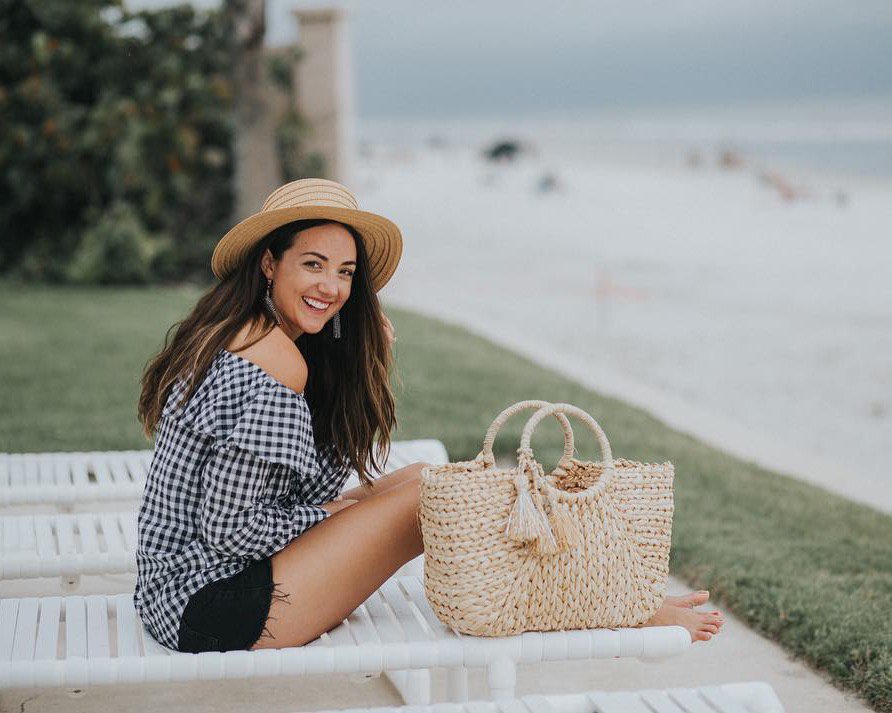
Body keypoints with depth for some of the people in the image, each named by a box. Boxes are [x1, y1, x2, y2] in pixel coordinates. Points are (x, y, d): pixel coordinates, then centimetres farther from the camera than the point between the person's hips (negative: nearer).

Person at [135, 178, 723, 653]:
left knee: (425, 478, 10)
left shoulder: (227, 334, 10)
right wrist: (330, 517, -6)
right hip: (217, 611, -10)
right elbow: (229, 528, -23)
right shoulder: (276, 364, -20)